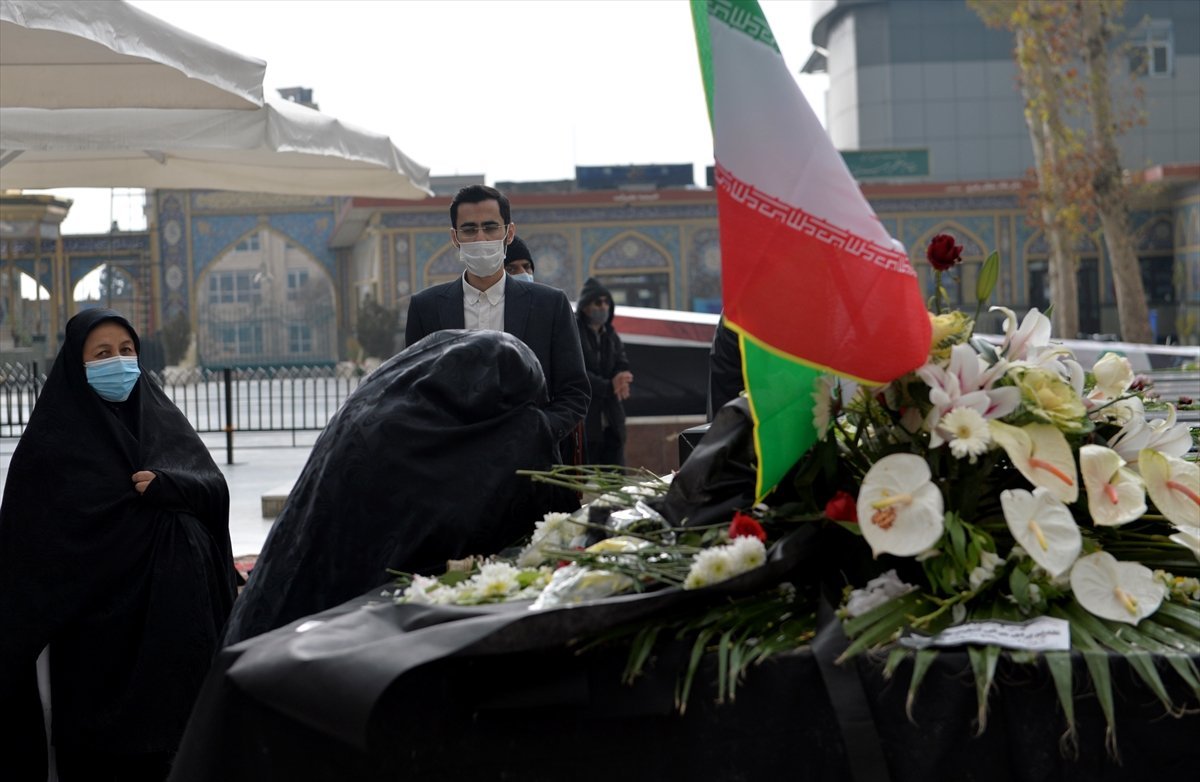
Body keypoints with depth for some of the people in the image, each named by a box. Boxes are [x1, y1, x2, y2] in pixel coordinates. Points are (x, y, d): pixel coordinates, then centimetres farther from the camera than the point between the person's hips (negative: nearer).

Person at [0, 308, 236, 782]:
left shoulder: (162, 418, 10)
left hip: (170, 607, 4)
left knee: (164, 719, 7)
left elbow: (215, 488, 4)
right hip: (97, 612, -4)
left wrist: (166, 485, -17)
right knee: (99, 732, 2)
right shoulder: (55, 437, -3)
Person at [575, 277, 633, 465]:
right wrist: (608, 386, -24)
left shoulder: (611, 336, 17)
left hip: (612, 425, 6)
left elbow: (623, 368, 7)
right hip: (584, 424, -6)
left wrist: (620, 383, -17)